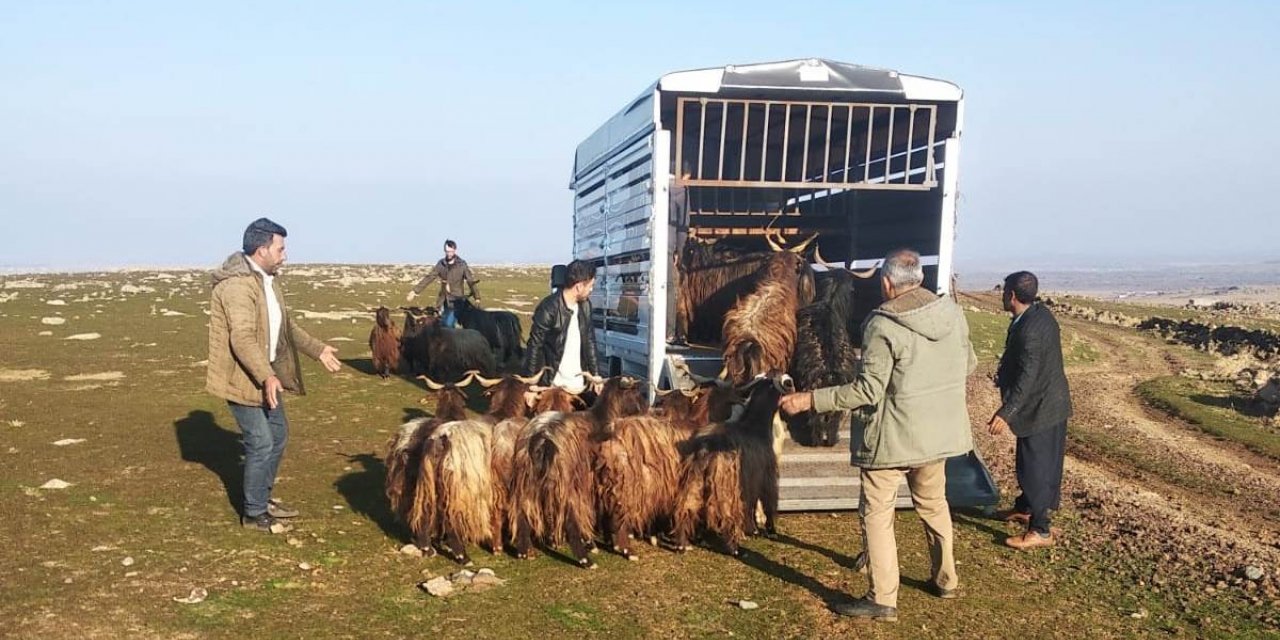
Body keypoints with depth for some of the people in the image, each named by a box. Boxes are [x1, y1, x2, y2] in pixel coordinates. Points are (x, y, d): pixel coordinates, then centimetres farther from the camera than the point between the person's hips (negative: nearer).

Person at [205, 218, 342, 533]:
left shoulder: (267, 280, 9)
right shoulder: (237, 285, -24)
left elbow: (286, 325, 22)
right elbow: (243, 338, -34)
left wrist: (318, 349, 24)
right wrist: (267, 377, -44)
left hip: (266, 374, 10)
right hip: (243, 378, -10)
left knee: (278, 434, 19)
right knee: (261, 444, -5)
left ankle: (262, 498, 34)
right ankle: (253, 513, 11)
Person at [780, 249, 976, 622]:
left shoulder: (883, 325, -21)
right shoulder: (953, 313, -1)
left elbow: (869, 390, -24)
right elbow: (968, 365, 12)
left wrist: (808, 401, -22)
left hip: (893, 436, -7)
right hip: (939, 432, 7)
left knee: (877, 513, 4)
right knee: (933, 503, 25)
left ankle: (883, 599, 7)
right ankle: (946, 579, 39)